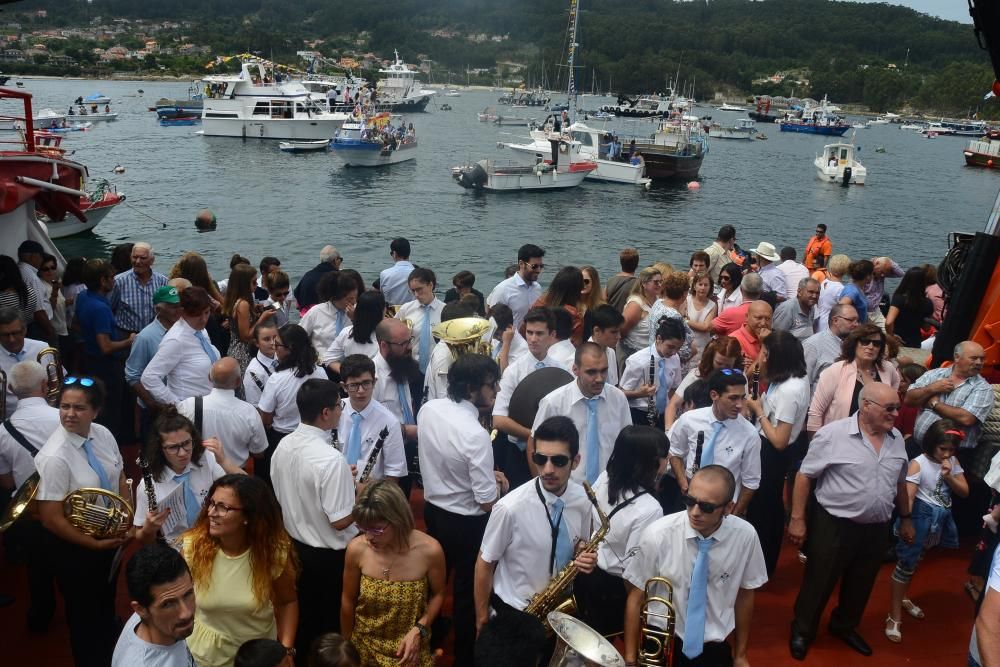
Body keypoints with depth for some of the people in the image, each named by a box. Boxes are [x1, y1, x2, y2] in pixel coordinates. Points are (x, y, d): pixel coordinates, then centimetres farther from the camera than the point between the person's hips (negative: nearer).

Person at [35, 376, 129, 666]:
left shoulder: (103, 435, -11)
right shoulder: (54, 458, -28)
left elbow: (120, 480, 2)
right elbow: (51, 519, -24)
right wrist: (95, 544, -19)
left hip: (108, 536, 6)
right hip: (72, 546, -6)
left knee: (107, 602, 28)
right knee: (84, 612, 15)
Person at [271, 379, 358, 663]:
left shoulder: (283, 446, -7)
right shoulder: (331, 459, -31)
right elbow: (340, 521, -27)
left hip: (295, 544, 7)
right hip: (329, 554, -7)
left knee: (303, 615, 26)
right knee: (332, 622, 15)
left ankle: (300, 657, 44)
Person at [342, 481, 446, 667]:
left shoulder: (429, 550, -24)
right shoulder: (356, 549, -21)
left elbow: (438, 594, -5)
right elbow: (348, 601, -5)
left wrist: (419, 629, -18)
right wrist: (346, 645, 6)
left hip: (410, 649, -1)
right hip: (364, 647, 1)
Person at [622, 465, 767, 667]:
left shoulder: (745, 536, -14)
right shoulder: (657, 535, -19)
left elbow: (745, 595, 0)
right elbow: (636, 598, -9)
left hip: (715, 649, 1)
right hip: (661, 645, -1)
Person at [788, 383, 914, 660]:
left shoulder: (896, 438, 3)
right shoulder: (833, 434, -16)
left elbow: (900, 483, 17)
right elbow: (804, 475, -12)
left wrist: (905, 518, 21)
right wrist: (797, 518, -13)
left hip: (876, 530, 6)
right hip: (834, 526, -5)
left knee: (860, 585, 20)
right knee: (818, 583, 9)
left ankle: (845, 627, 43)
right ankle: (802, 631, 30)